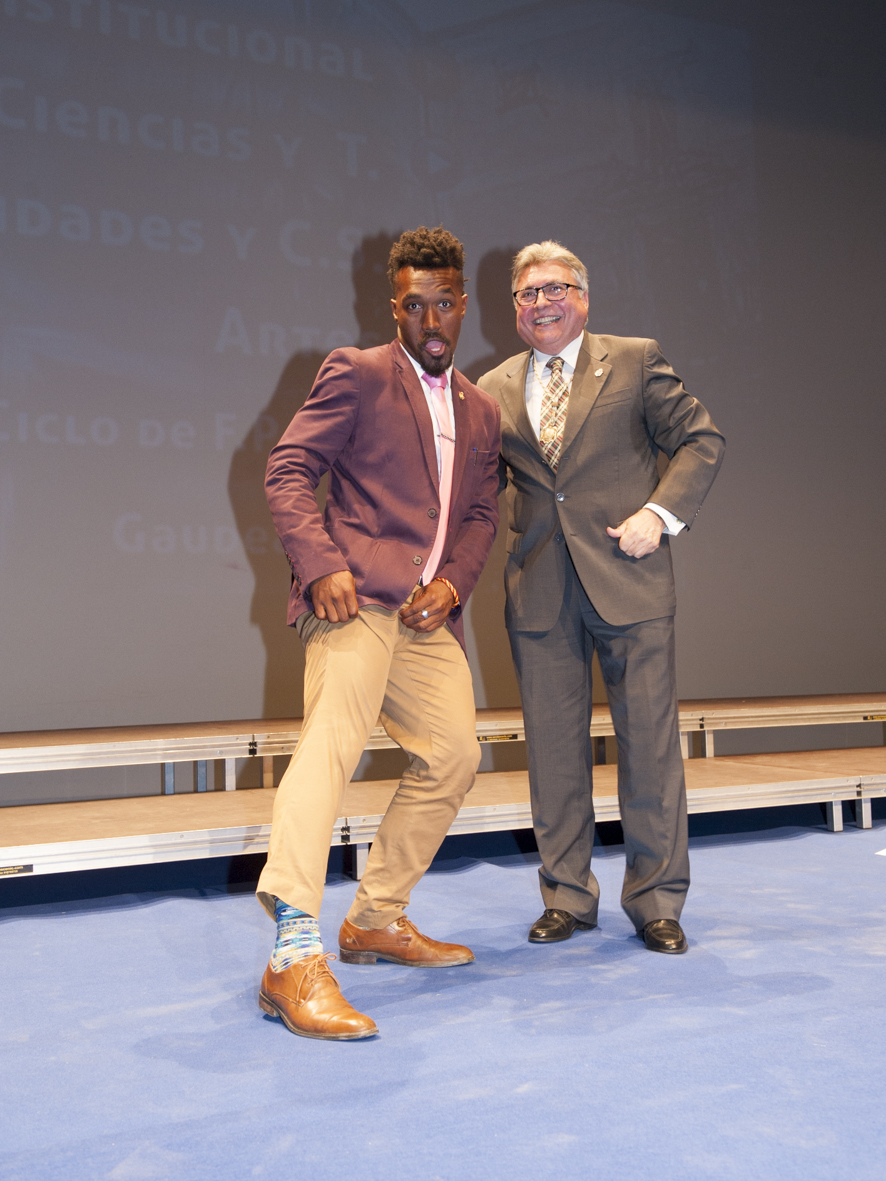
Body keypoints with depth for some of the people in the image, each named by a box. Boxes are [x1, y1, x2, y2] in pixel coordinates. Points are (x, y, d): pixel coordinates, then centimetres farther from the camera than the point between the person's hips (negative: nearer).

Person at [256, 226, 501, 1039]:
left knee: (454, 755, 7)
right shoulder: (358, 373, 5)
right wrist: (321, 566, -18)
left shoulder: (481, 412, 23)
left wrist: (454, 581, -1)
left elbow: (482, 514, 20)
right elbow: (288, 468, -3)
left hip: (427, 611, 7)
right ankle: (296, 955, -31)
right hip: (357, 595, -7)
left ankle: (376, 920, 22)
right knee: (334, 738, -24)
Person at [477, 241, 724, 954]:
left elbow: (702, 441, 4)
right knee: (554, 746, 6)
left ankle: (657, 901, 14)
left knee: (649, 739, 0)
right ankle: (568, 896, 20)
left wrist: (659, 512, -10)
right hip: (539, 590, 3)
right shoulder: (493, 390, 13)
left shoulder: (636, 362, 5)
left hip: (627, 575, -2)